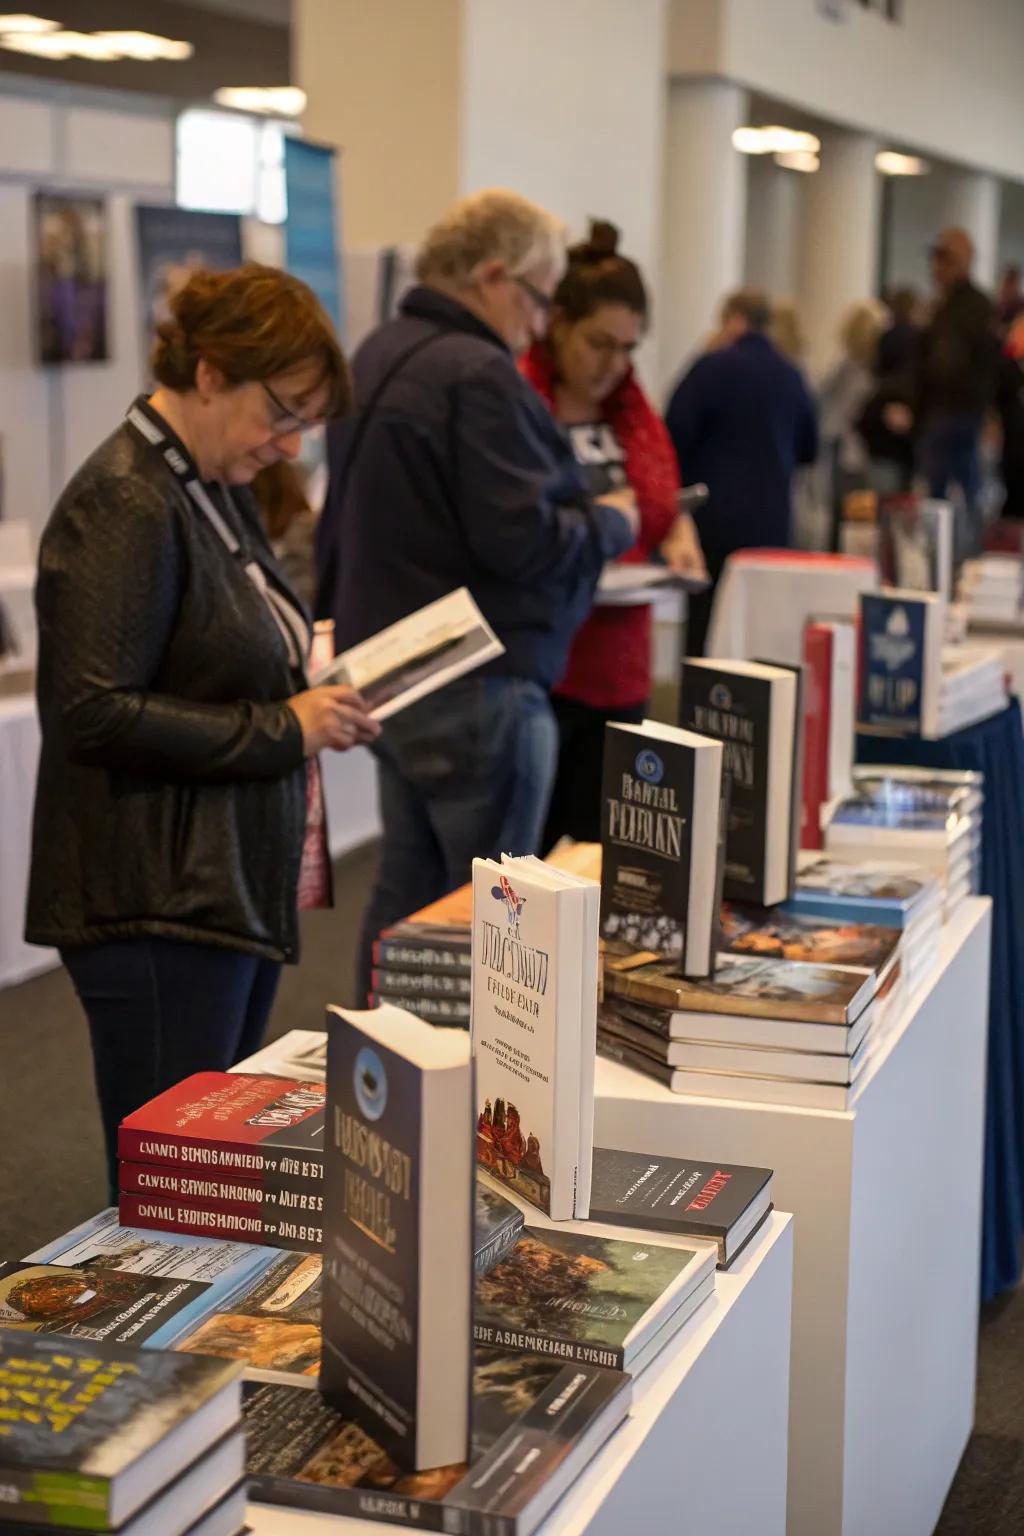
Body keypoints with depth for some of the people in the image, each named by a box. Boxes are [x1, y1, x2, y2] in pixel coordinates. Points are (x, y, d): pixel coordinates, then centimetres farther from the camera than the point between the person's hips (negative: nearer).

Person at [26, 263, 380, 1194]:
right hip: (160, 907, -10)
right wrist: (282, 727, -18)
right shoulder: (124, 505, -16)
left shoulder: (219, 490, 14)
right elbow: (94, 713, -23)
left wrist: (304, 674, 8)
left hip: (240, 893, 10)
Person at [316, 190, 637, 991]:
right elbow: (523, 540, -22)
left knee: (406, 889, 18)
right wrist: (610, 525, -6)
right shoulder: (478, 376, -19)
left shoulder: (379, 356, 13)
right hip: (479, 684, -10)